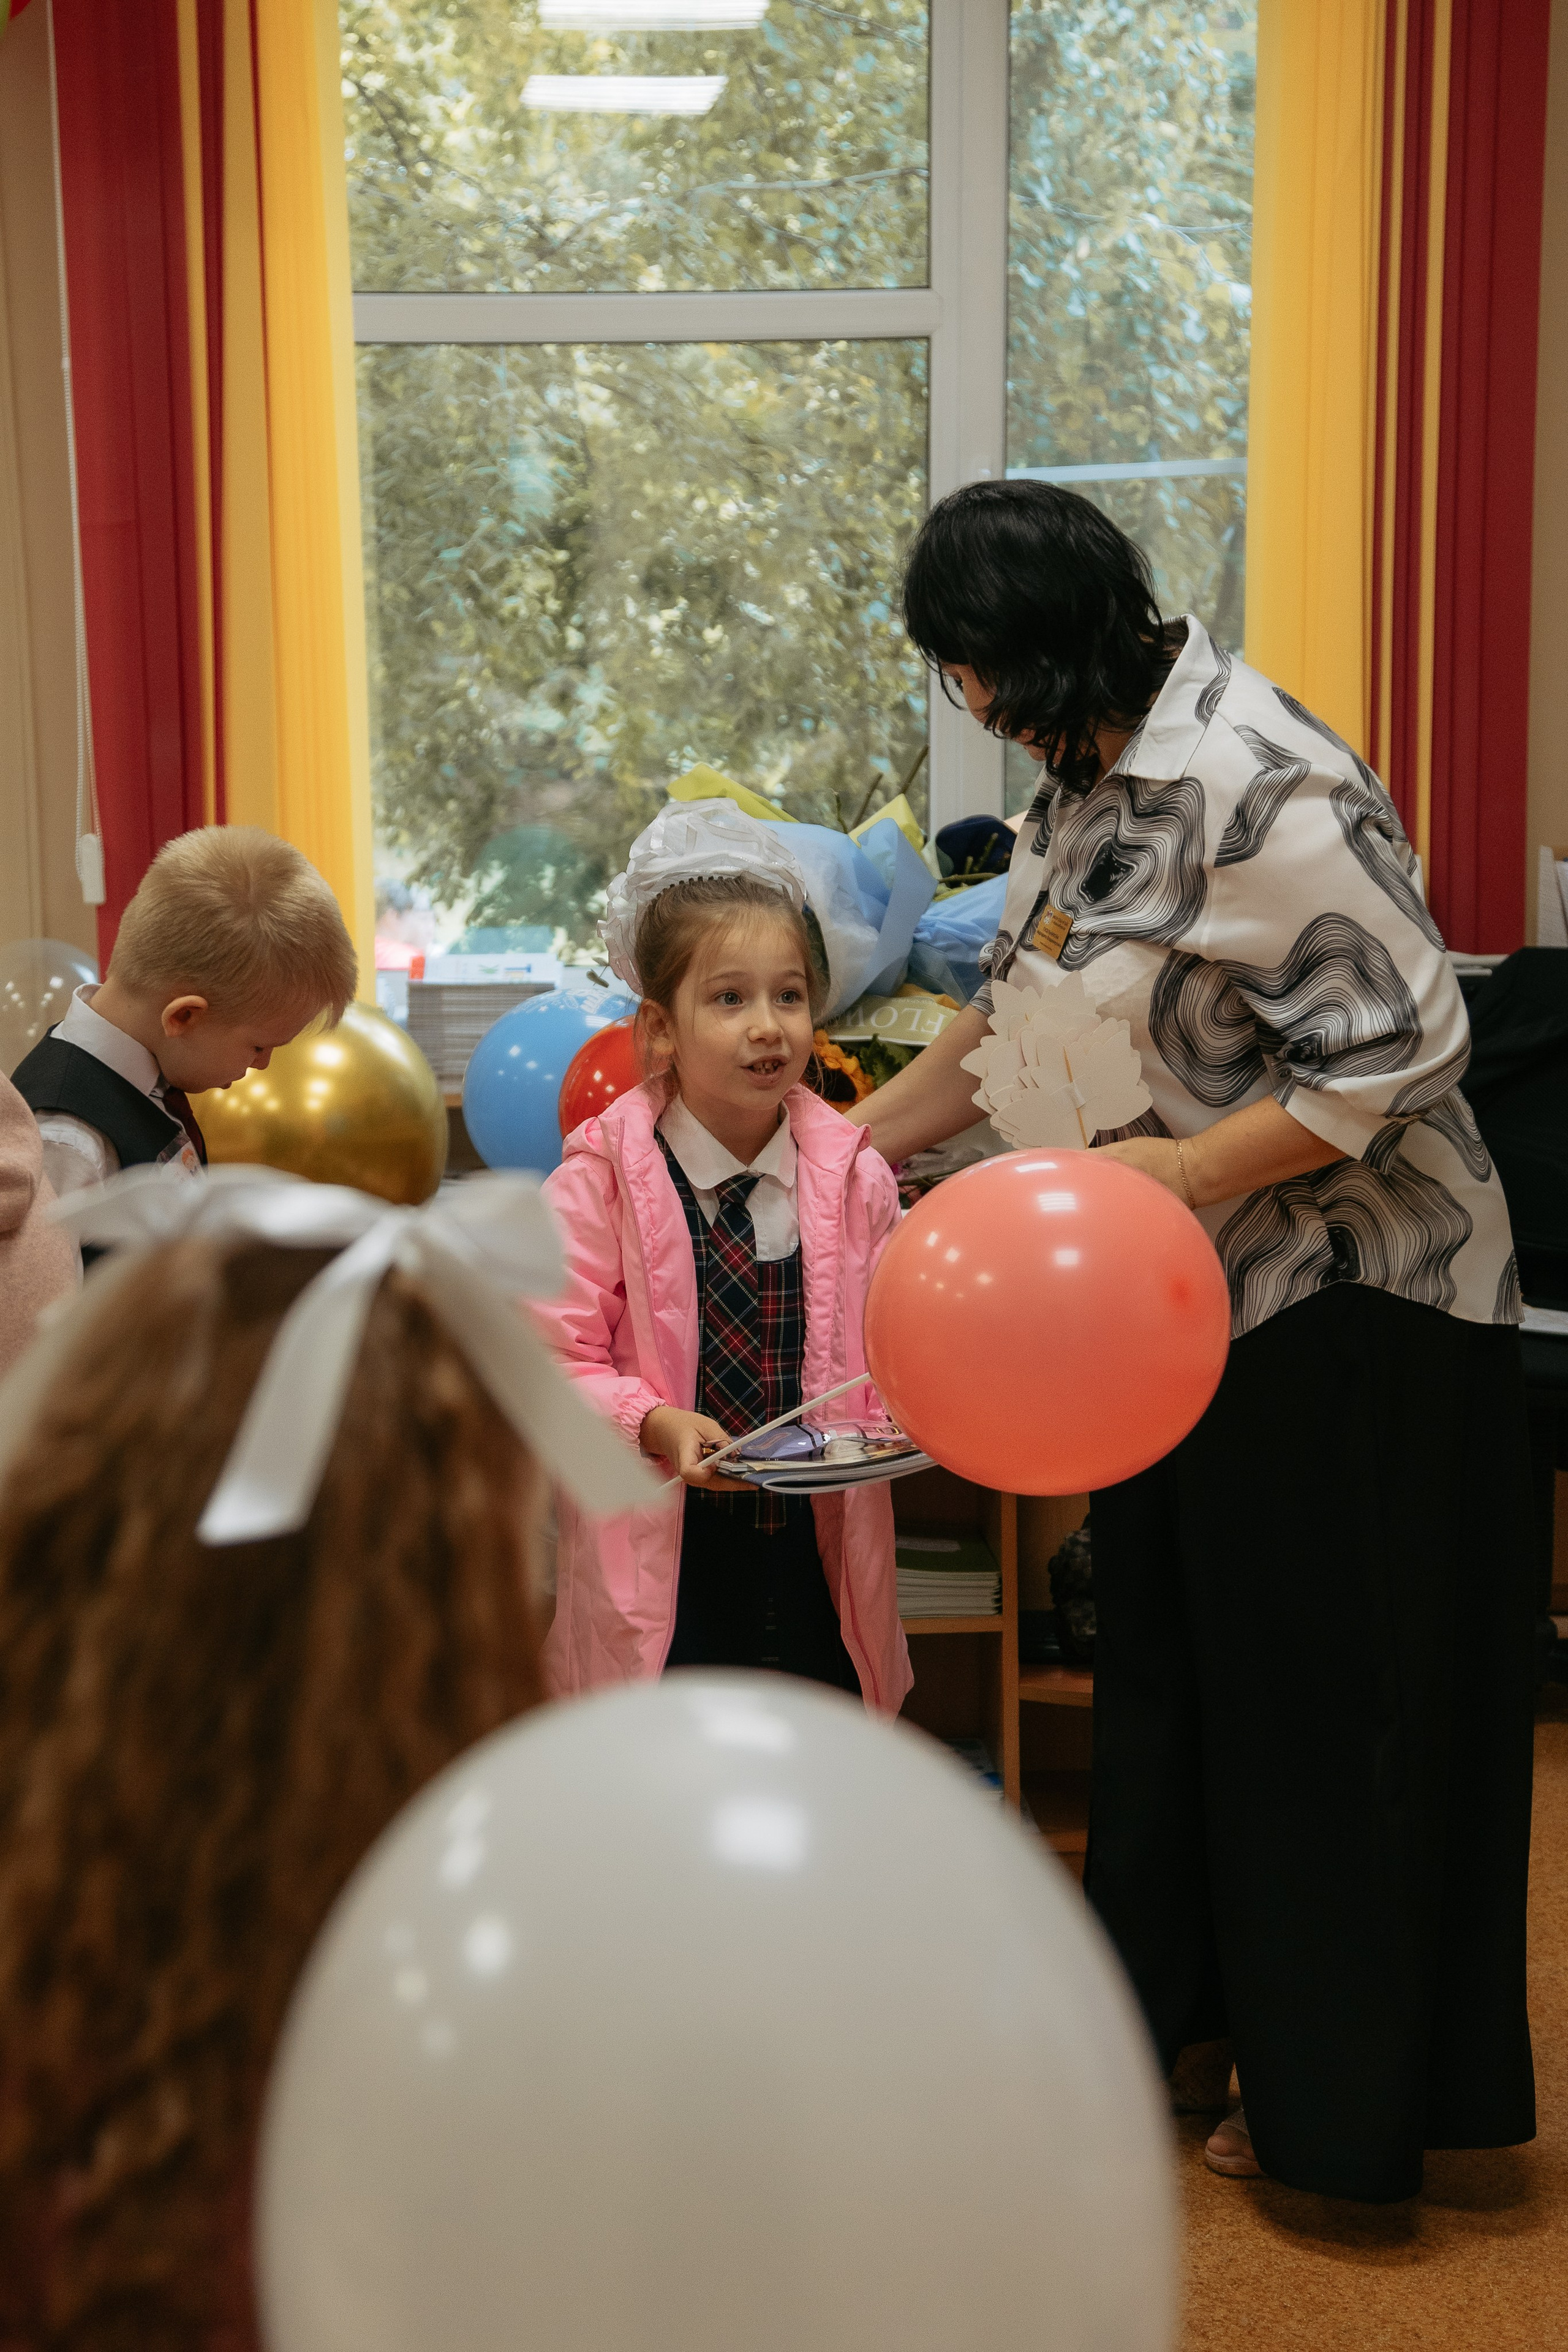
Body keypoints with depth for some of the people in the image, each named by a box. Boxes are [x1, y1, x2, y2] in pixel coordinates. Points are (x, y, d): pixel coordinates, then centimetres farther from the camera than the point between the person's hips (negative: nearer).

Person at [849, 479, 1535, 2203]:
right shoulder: (1091, 780, 5)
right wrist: (848, 1146, 13)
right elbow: (1018, 1012, 15)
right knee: (1166, 1646, 20)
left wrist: (1197, 1168, -23)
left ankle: (1342, 2109, 22)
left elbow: (1402, 1047, -26)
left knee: (1320, 1694, 3)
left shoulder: (1262, 791, -25)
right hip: (1186, 1297, 10)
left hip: (1349, 1304, -9)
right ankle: (1180, 2001, 40)